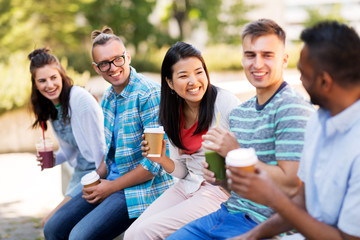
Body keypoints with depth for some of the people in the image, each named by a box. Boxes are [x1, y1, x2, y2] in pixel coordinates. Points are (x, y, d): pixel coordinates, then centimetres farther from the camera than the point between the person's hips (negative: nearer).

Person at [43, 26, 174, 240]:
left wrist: (112, 187, -14)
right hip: (113, 183, 8)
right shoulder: (108, 98, 10)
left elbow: (156, 162, -20)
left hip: (143, 188, -8)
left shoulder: (149, 94, -17)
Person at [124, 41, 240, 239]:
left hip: (220, 191, -6)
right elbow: (182, 172, 10)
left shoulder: (226, 103, -13)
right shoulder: (174, 113, 6)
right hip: (187, 186, 6)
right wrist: (163, 161, -10)